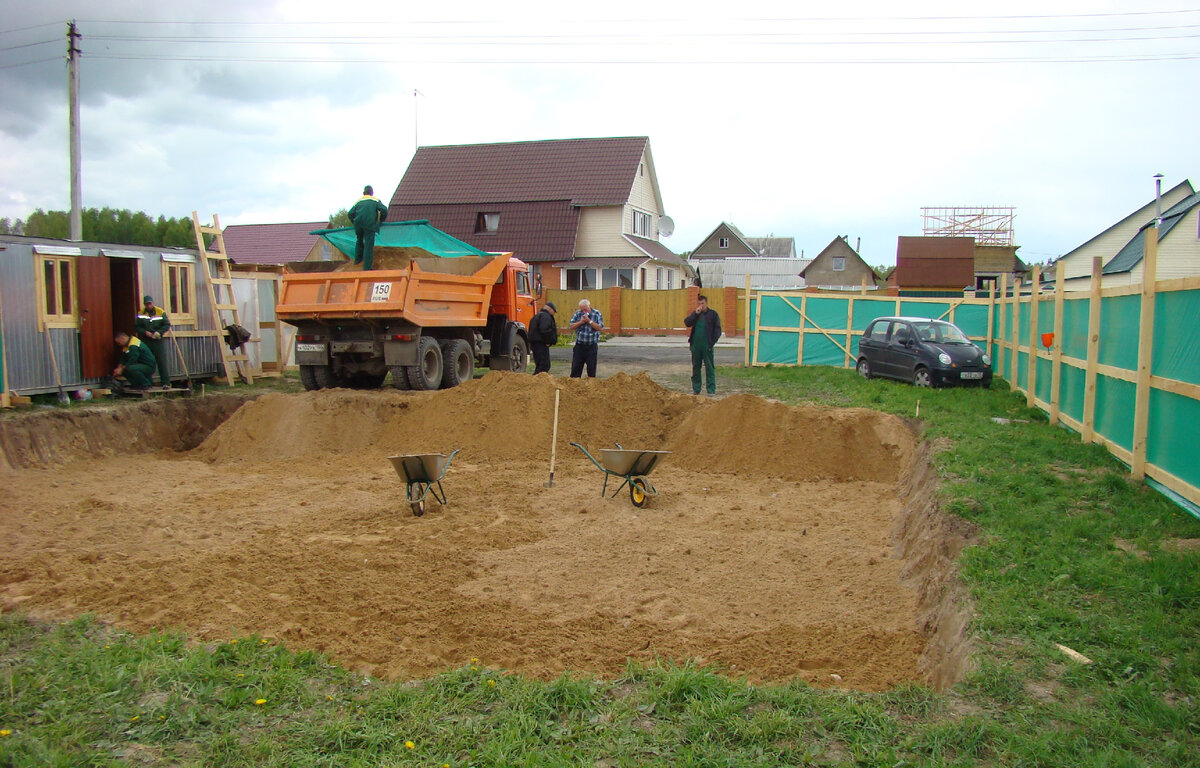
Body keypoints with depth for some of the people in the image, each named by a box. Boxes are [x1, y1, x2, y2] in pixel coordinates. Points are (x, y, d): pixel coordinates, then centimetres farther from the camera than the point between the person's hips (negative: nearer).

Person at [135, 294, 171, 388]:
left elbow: (167, 325, 0)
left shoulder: (160, 312, 0)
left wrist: (159, 332, -14)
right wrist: (145, 332, -12)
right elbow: (136, 327, 6)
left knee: (162, 362, -6)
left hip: (158, 340, -2)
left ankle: (166, 383, -5)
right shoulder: (140, 313, 6)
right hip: (145, 341, 2)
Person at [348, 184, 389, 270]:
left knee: (359, 241, 29)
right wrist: (381, 220, 14)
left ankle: (358, 259, 34)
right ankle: (367, 267, -6)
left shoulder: (358, 201, 21)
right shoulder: (376, 200, 13)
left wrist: (354, 223, 29)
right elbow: (384, 210, -1)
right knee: (369, 245, -3)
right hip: (370, 225, -3)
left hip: (358, 224, 3)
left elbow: (350, 213, 15)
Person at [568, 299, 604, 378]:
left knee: (591, 366, 3)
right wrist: (581, 321, -13)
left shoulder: (597, 314, -3)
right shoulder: (577, 313, 3)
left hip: (592, 345, -2)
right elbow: (572, 327, -1)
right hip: (579, 345, 2)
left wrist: (589, 321, -18)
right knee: (576, 366, 4)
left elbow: (600, 327, -12)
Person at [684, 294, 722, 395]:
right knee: (695, 367, 9)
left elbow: (717, 330, -1)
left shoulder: (713, 314, 1)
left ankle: (711, 389, 1)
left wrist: (712, 343, -9)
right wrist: (696, 313, -11)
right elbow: (687, 322, -2)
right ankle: (696, 389, 17)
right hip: (695, 346, 4)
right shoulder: (695, 314, 12)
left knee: (709, 368, -2)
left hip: (707, 346, -4)